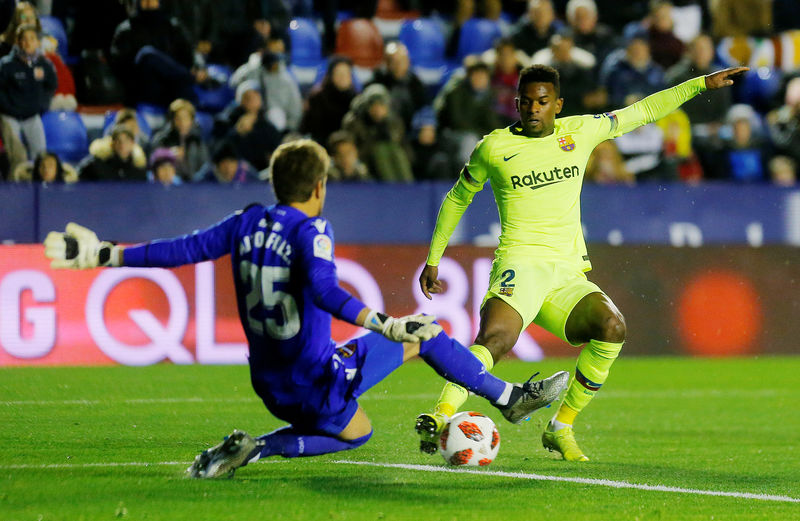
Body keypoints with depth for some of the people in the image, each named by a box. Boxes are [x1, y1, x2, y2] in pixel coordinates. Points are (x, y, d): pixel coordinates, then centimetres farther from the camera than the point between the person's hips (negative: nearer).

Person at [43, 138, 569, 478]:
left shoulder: (245, 223, 4)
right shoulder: (311, 229, -15)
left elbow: (183, 249, 7)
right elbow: (323, 289, -32)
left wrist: (106, 255, 16)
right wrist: (384, 325, -39)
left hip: (270, 385, 7)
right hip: (316, 380, -7)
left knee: (357, 432, 31)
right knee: (422, 334, 6)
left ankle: (254, 448, 12)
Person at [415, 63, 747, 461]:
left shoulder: (580, 132, 12)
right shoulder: (493, 147, 5)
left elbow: (643, 111, 22)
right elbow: (458, 198, 20)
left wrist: (701, 84, 20)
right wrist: (433, 259, 20)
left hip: (569, 276, 3)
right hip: (520, 267, -3)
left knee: (612, 327, -25)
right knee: (494, 339, -33)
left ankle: (560, 429, -11)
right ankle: (441, 417, -41)